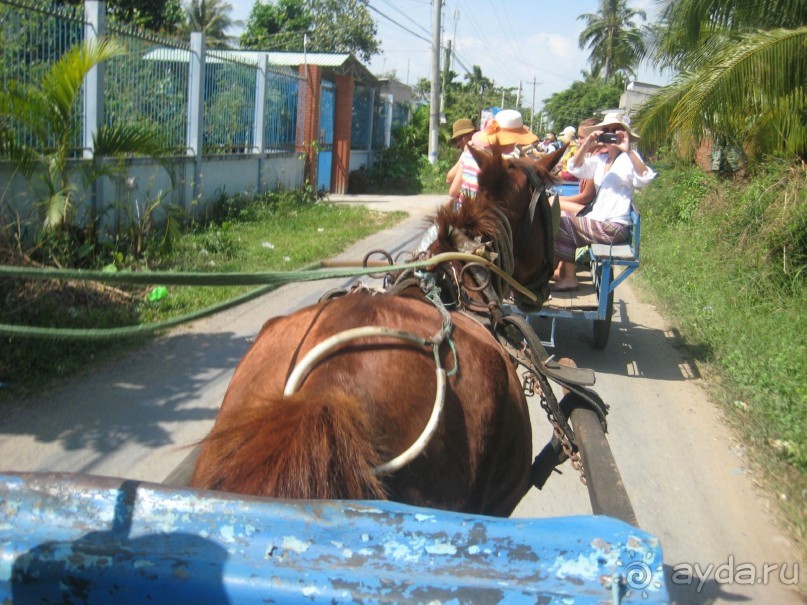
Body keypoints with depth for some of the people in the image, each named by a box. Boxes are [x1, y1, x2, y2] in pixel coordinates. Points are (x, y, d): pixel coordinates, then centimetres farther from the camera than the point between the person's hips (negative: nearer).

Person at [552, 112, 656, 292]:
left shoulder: (629, 158, -7)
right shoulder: (600, 159, 15)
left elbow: (645, 179, -25)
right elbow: (574, 168, 5)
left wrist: (628, 150, -33)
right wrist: (586, 145, -9)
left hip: (615, 226, -8)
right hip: (597, 220, 8)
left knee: (562, 221, -11)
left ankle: (569, 278, 1)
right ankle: (563, 271, 10)